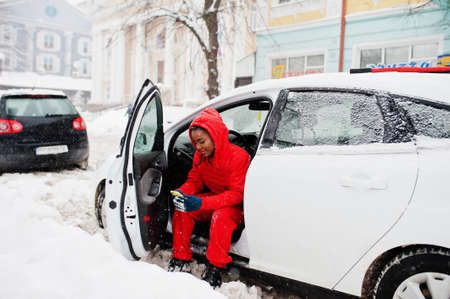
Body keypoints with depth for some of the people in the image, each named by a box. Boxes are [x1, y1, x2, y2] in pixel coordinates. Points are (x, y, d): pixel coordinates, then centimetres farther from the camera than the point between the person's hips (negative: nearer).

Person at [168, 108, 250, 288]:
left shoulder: (238, 156, -25)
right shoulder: (200, 156, -4)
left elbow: (237, 194, -29)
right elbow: (194, 181, 4)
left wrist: (202, 203, -40)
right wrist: (182, 192, -22)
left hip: (237, 206, -6)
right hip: (213, 199, 6)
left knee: (221, 216, -37)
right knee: (182, 209, -16)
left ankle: (215, 268, -22)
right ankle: (181, 259, -5)